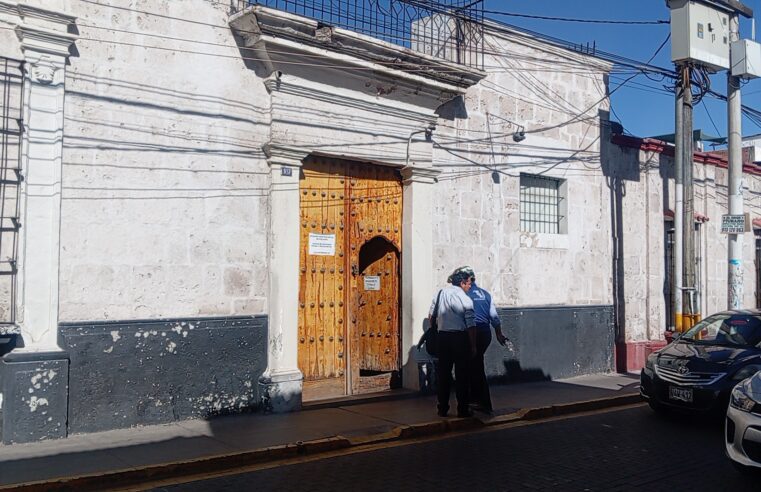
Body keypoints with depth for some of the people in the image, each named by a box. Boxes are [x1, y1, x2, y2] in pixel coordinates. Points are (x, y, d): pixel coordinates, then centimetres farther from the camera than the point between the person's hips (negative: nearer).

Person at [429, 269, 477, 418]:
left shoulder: (440, 293, 6)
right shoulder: (465, 300, -9)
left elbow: (431, 315, 13)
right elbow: (471, 325, -11)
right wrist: (473, 346, -5)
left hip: (443, 337, 5)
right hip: (460, 338, -5)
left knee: (443, 373, 10)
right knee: (461, 375, 4)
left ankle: (442, 409, 15)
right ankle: (462, 409, 8)